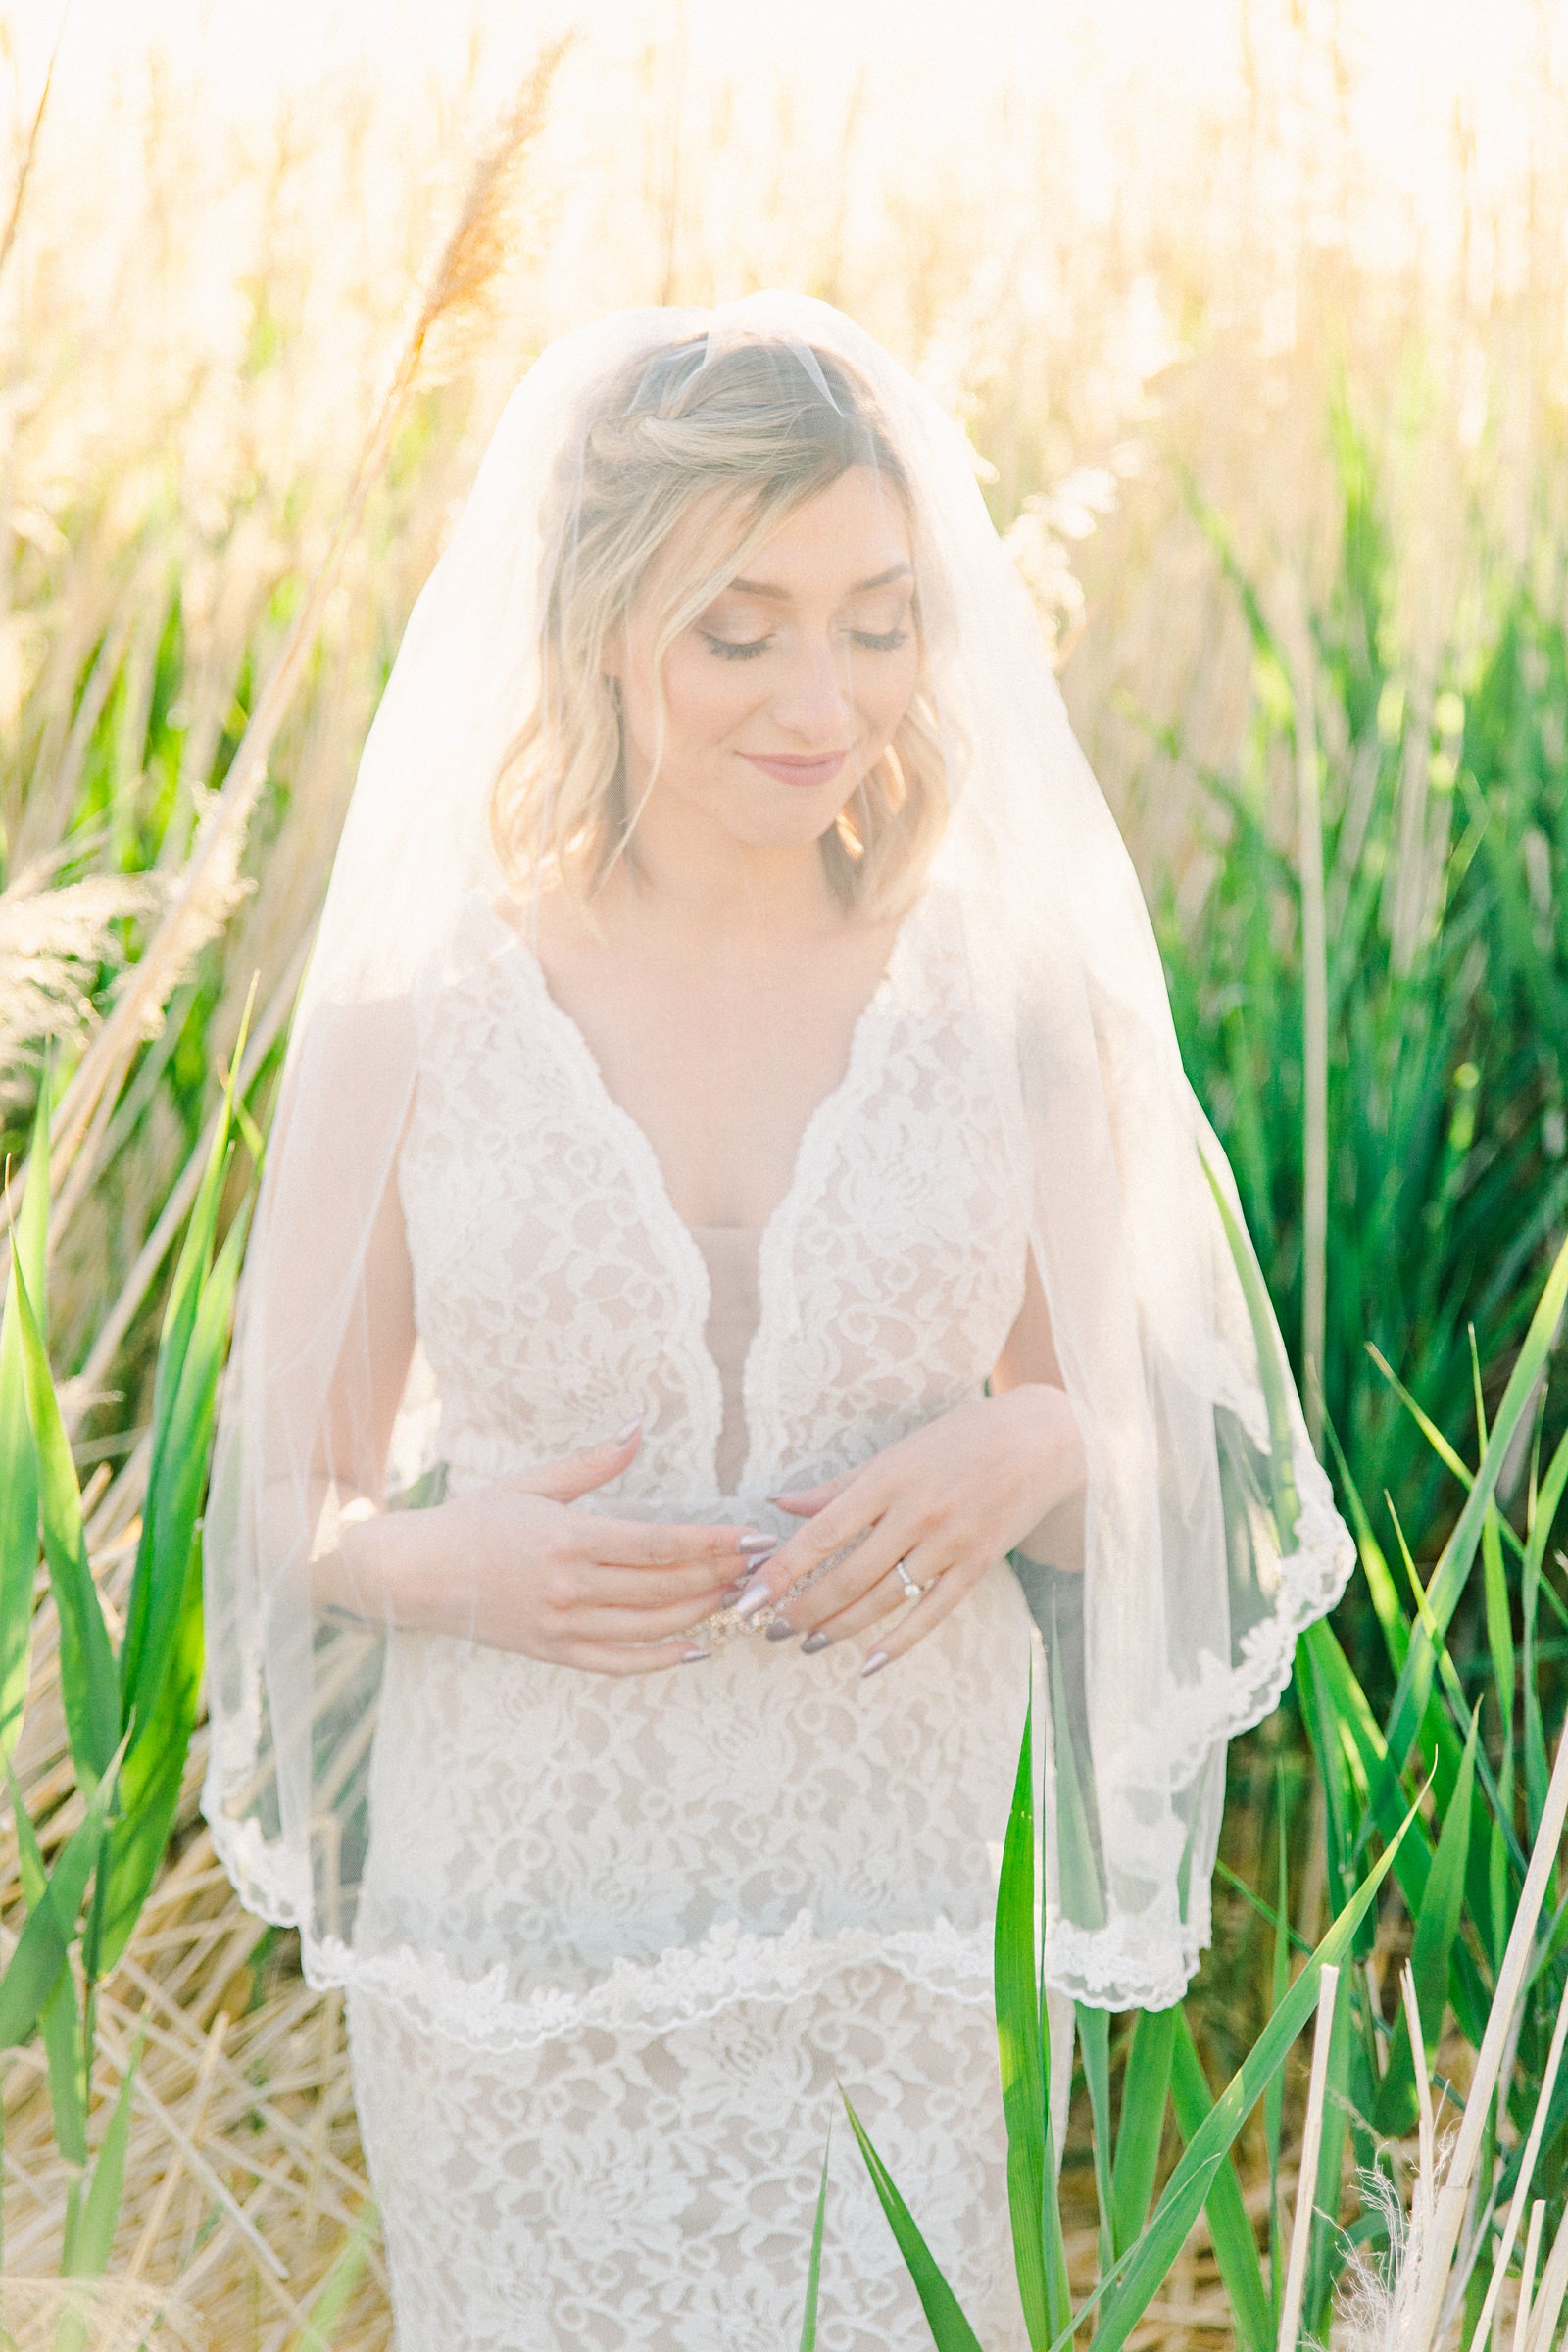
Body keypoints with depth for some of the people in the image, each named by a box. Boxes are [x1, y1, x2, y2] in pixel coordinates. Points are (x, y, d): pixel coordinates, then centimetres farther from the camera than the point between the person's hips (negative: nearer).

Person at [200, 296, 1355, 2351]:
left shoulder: (1013, 1001, -1)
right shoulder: (411, 1016, -4)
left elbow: (1137, 1475, 8)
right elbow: (293, 1491, 5)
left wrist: (1032, 1448, -14)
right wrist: (455, 1563, -16)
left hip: (903, 1931, 1)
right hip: (519, 1933, 0)